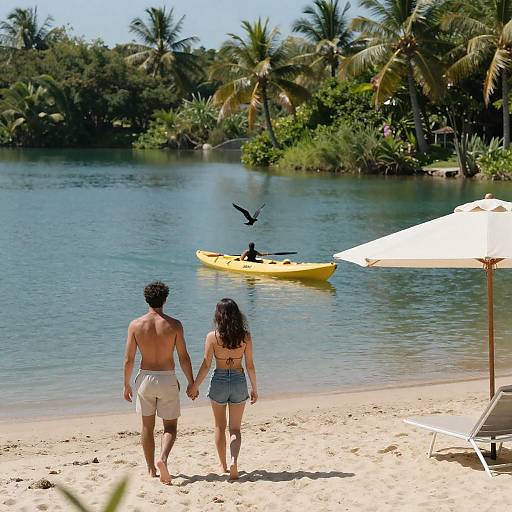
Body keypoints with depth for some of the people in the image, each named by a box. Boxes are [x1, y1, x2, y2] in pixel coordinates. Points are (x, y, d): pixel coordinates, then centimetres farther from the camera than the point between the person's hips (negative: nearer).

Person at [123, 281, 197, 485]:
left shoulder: (136, 324, -6)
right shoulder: (174, 325, -9)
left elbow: (128, 359, -4)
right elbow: (184, 357, -6)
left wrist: (126, 385, 7)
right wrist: (191, 383, 5)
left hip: (145, 377, 1)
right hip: (168, 378, -1)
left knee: (147, 426, 16)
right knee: (170, 426, 8)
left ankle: (151, 469, 22)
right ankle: (163, 458, -18)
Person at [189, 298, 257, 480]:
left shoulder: (212, 337, -11)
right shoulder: (245, 337, -5)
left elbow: (206, 365, -9)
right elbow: (250, 365, -1)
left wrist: (195, 386, 1)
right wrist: (254, 388, 10)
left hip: (219, 381, -1)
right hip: (239, 381, 1)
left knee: (220, 427, 17)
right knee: (235, 428, 9)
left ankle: (223, 465, 26)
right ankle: (234, 460, -14)